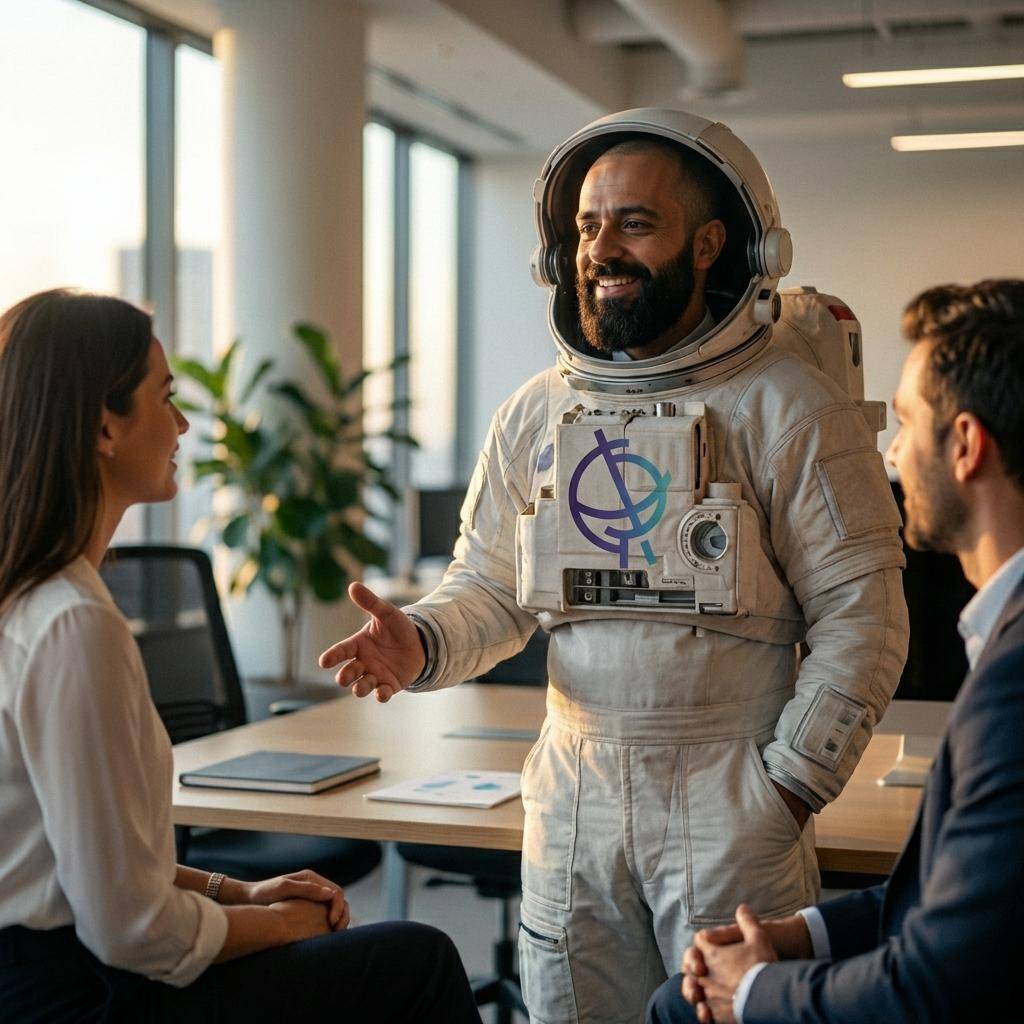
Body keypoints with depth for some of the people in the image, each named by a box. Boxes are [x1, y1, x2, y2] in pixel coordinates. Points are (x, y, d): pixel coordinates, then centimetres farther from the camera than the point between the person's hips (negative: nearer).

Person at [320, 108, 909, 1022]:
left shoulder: (789, 407, -7)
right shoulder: (536, 414, 7)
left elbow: (861, 613, -7)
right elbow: (489, 588, 11)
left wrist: (787, 788, -11)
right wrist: (419, 645, -11)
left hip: (729, 808, -4)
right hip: (573, 805, 4)